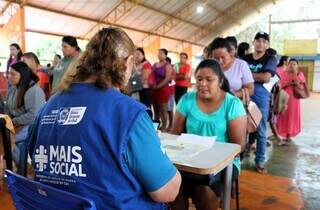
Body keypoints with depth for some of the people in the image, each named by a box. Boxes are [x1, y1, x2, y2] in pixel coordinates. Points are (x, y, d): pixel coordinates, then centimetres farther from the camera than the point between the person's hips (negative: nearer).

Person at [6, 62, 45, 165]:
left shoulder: (34, 91, -18)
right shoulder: (12, 88, 9)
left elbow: (33, 116, -24)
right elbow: (8, 109, 16)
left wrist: (13, 121, -15)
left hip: (34, 125, -8)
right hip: (19, 124, 8)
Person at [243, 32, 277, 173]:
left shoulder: (270, 59, 4)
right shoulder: (245, 58, 12)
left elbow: (266, 77, -10)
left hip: (260, 98, -2)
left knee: (260, 131, 4)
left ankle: (260, 161, 14)